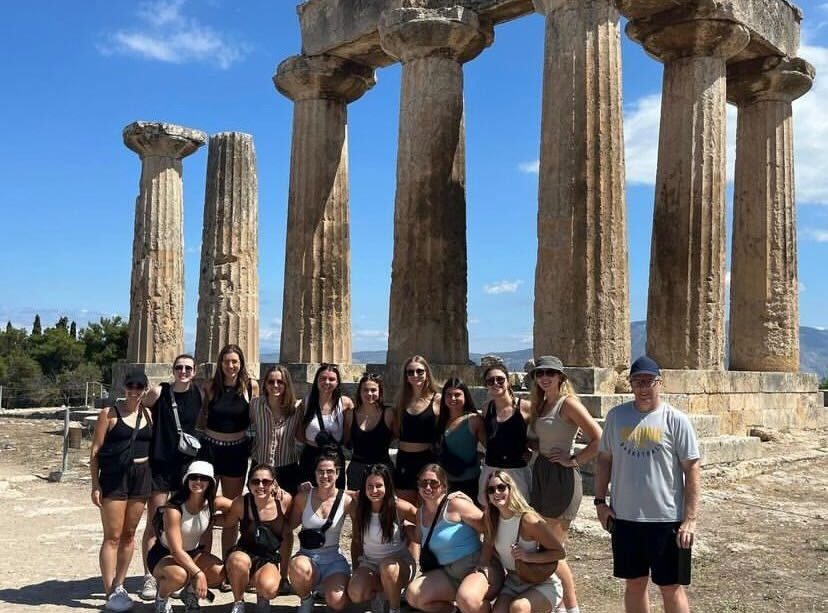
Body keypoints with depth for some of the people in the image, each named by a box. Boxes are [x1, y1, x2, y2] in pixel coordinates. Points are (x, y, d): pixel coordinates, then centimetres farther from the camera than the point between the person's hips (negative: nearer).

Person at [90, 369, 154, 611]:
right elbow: (95, 450, -4)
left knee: (129, 534, 11)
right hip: (114, 476, -4)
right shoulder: (110, 413, -4)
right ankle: (110, 593, 1)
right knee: (113, 536, -3)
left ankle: (119, 586, 24)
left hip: (141, 477, 4)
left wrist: (154, 480, 7)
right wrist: (95, 484, -9)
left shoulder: (149, 415, 8)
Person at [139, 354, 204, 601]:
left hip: (187, 464, 3)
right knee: (154, 523, 0)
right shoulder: (159, 392, -8)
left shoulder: (200, 395, 2)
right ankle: (150, 577, 9)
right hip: (159, 463, -3)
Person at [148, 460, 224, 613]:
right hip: (163, 555, -5)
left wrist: (206, 563, -5)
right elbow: (176, 550, -31)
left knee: (219, 572, -21)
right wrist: (198, 573, -38)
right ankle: (161, 598, -2)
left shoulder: (210, 505, -9)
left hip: (192, 553, 6)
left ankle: (191, 593, 11)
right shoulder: (174, 509, -27)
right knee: (179, 575, -39)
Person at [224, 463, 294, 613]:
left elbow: (287, 535, 2)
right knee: (239, 561, -37)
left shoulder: (285, 500, -10)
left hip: (269, 560, 0)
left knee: (269, 588, -33)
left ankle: (262, 598, 8)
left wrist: (283, 571, 4)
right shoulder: (241, 503, -13)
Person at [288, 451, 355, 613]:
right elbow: (290, 526, 8)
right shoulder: (303, 497, -1)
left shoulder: (346, 501, -5)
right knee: (298, 567, -36)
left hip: (334, 559, -1)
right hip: (307, 556, 1)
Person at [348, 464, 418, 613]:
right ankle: (378, 592, 9)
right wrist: (355, 570, 5)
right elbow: (356, 540, 6)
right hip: (370, 563, 3)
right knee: (355, 594, -26)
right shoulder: (358, 509, -5)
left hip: (399, 563, -3)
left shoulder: (399, 507, -16)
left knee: (387, 566, -39)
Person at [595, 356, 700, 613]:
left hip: (667, 519, -3)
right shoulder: (616, 416, 3)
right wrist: (600, 501, 5)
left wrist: (690, 519, -11)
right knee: (635, 583, 15)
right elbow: (604, 459, 11)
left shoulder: (675, 419, -7)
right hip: (625, 517, 3)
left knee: (671, 587, 6)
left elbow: (692, 470, -6)